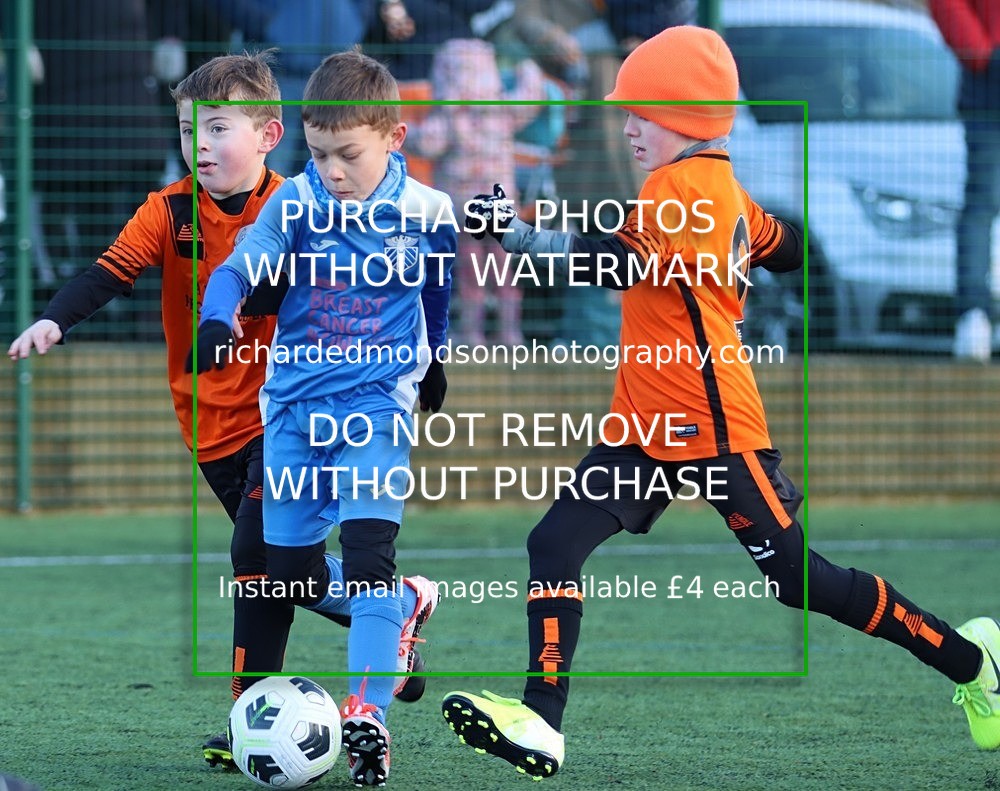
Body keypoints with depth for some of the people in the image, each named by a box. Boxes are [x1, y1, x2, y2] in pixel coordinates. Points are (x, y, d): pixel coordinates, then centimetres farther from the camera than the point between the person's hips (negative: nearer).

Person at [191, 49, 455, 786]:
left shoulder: (428, 214, -5)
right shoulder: (295, 202, -6)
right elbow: (240, 266, -19)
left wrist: (434, 363, 28)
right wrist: (216, 324, -40)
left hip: (379, 401, -3)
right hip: (297, 399, 3)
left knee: (367, 545, -20)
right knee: (292, 572, 5)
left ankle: (367, 712, -19)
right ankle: (403, 608, 33)